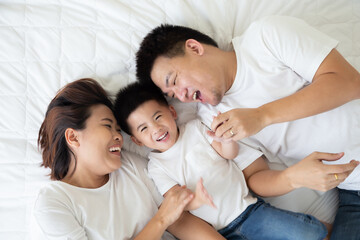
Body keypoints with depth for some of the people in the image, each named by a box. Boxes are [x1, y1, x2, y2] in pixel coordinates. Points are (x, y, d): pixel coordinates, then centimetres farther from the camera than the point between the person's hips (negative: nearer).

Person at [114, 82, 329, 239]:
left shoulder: (195, 128, 8)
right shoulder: (156, 167, 3)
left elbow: (230, 153, 3)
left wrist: (226, 138, -22)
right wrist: (196, 199, -30)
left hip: (247, 208, 2)